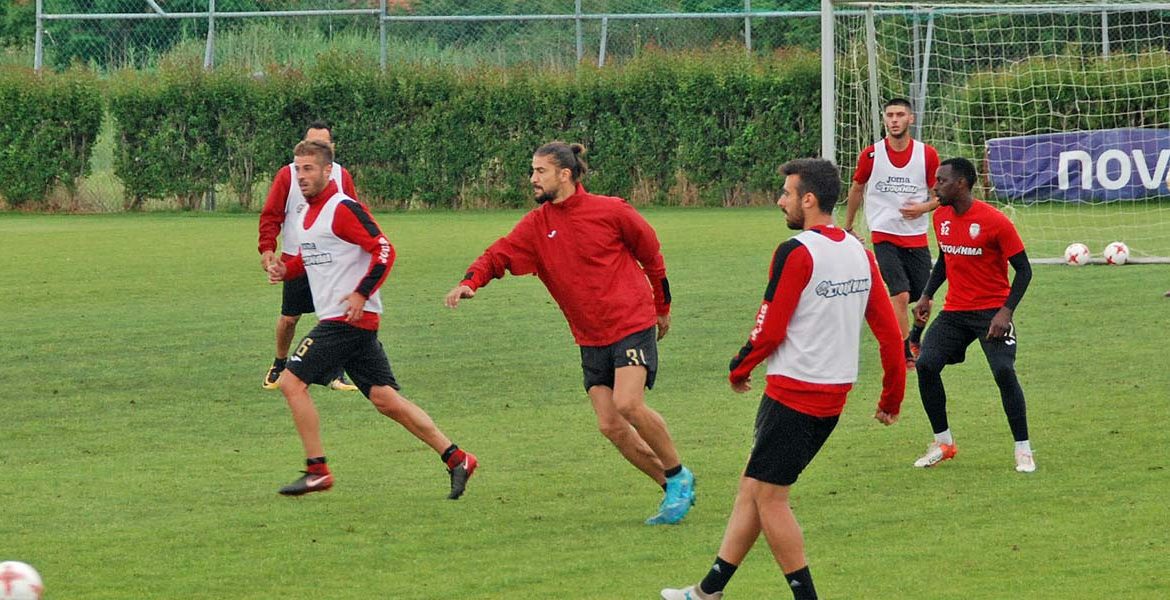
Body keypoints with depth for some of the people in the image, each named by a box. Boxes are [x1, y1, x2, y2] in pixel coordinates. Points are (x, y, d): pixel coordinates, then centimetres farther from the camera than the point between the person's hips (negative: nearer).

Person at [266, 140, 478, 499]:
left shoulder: (343, 209, -12)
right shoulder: (308, 213, 16)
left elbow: (384, 251, -17)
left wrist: (362, 294, -23)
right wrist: (285, 269, 10)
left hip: (350, 318, -9)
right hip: (344, 321, 9)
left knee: (292, 381, -9)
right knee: (385, 398, 7)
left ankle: (317, 470, -4)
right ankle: (455, 458, 8)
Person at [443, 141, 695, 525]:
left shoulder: (610, 211, -7)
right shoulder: (536, 226, 4)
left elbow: (651, 254, 5)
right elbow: (500, 254, -5)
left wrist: (662, 307, 14)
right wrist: (470, 282, -26)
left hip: (632, 324, -5)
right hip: (590, 337, 5)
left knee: (628, 403, -23)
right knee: (610, 425, -2)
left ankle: (678, 476, -3)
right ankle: (673, 489, 13)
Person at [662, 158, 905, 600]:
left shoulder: (796, 254, -15)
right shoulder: (859, 253, 8)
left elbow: (770, 329, -14)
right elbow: (889, 331, 10)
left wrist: (739, 369, 4)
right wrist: (892, 396, 18)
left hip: (793, 394, -8)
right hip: (834, 395, 8)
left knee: (769, 496, 1)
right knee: (753, 487, 14)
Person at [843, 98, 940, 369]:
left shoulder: (927, 154, -2)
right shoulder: (871, 155, -3)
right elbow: (856, 190, 12)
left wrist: (923, 207, -15)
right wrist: (847, 228, 20)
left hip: (916, 237, 2)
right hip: (884, 236, -2)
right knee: (900, 293, -18)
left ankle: (916, 337, 38)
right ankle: (905, 354, -9)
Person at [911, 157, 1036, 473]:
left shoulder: (995, 221, -16)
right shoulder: (941, 217, 4)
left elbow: (1023, 270, -11)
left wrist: (1006, 311, -21)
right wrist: (927, 296, 10)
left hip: (992, 312, -6)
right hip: (954, 311, 6)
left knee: (1003, 371, -20)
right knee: (926, 365, -9)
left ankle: (1023, 450, -7)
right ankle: (943, 443, 6)